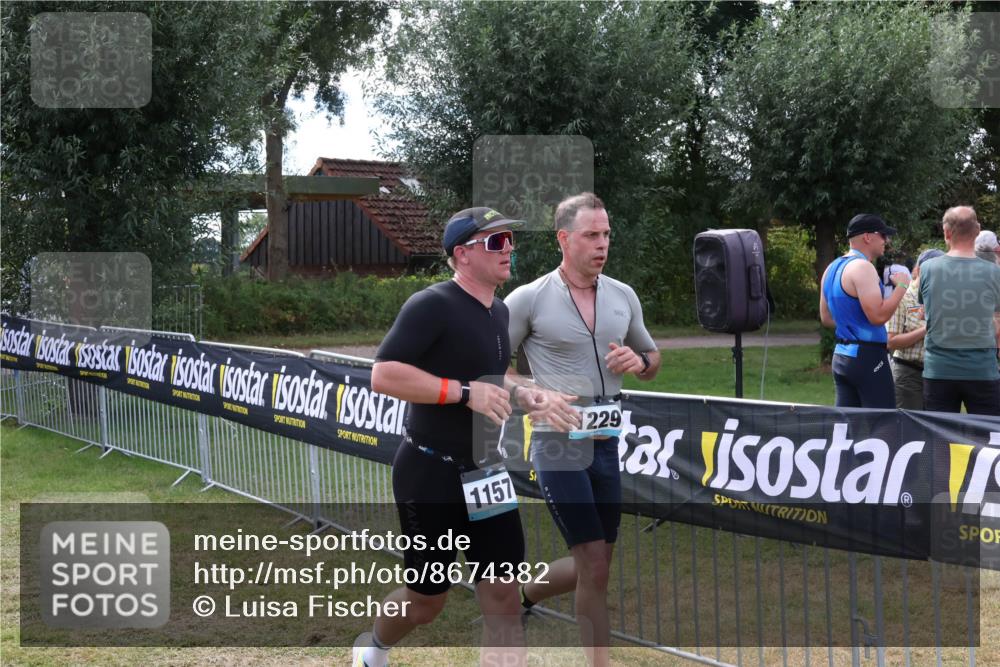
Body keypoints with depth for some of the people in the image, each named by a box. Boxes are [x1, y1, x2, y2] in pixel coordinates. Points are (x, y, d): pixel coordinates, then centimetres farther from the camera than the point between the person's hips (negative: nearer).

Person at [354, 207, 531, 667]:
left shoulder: (501, 313, 9)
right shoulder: (432, 305, -16)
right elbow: (383, 375, -25)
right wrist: (465, 392, -28)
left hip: (486, 475, 7)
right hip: (430, 477, -7)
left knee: (503, 597, -1)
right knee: (427, 600, 8)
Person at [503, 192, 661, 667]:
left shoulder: (624, 296, 8)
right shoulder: (529, 299, -8)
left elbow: (653, 359, 19)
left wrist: (639, 362, -5)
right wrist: (535, 398, -20)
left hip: (608, 444, 6)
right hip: (558, 446, -6)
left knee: (592, 565, 13)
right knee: (595, 564, -8)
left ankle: (519, 596, 41)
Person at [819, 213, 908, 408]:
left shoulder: (832, 268, 15)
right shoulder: (862, 267, -14)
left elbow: (826, 318, 22)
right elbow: (878, 316, -22)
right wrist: (901, 286, -12)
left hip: (841, 355, 9)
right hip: (867, 356, -9)